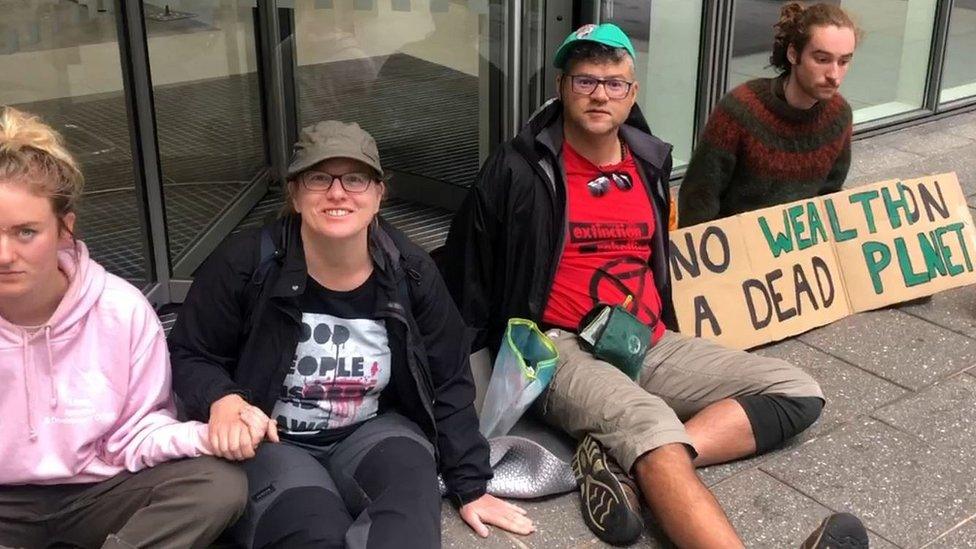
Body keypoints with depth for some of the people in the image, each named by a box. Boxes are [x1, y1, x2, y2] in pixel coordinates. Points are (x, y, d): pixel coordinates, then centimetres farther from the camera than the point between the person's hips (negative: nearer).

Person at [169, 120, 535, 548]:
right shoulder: (245, 264, -14)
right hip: (269, 444, -2)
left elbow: (448, 384, 3)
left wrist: (469, 488, 3)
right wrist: (222, 401, -25)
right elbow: (188, 356, -2)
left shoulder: (410, 272, -6)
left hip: (372, 433, 3)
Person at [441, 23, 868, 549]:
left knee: (798, 393, -5)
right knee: (652, 427, -36)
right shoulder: (520, 168, -5)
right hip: (560, 348, -7)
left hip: (650, 345, 7)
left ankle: (625, 461, -23)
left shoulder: (651, 161, 11)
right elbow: (464, 269, 0)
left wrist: (659, 327, 17)